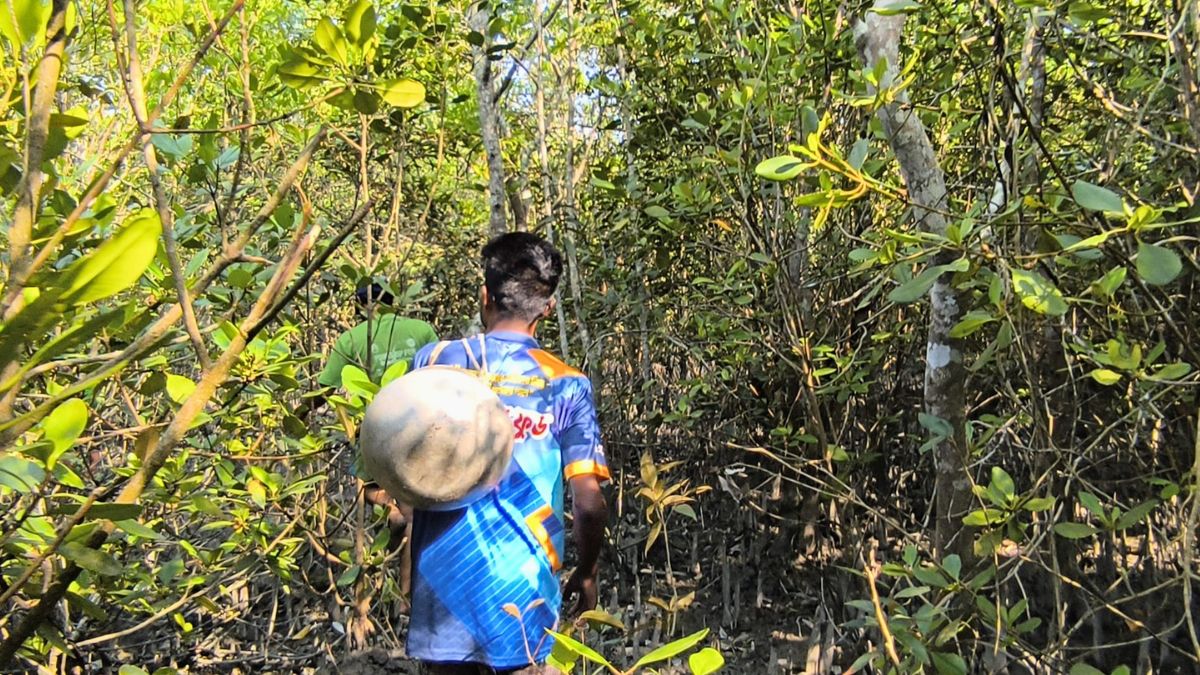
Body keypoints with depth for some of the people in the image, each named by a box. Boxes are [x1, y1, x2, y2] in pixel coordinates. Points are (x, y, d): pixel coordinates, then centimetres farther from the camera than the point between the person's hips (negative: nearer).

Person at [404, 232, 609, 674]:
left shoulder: (435, 360, -2)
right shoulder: (567, 386, -5)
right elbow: (590, 502, -6)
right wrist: (587, 572, 7)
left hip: (442, 577, 2)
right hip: (522, 586, -1)